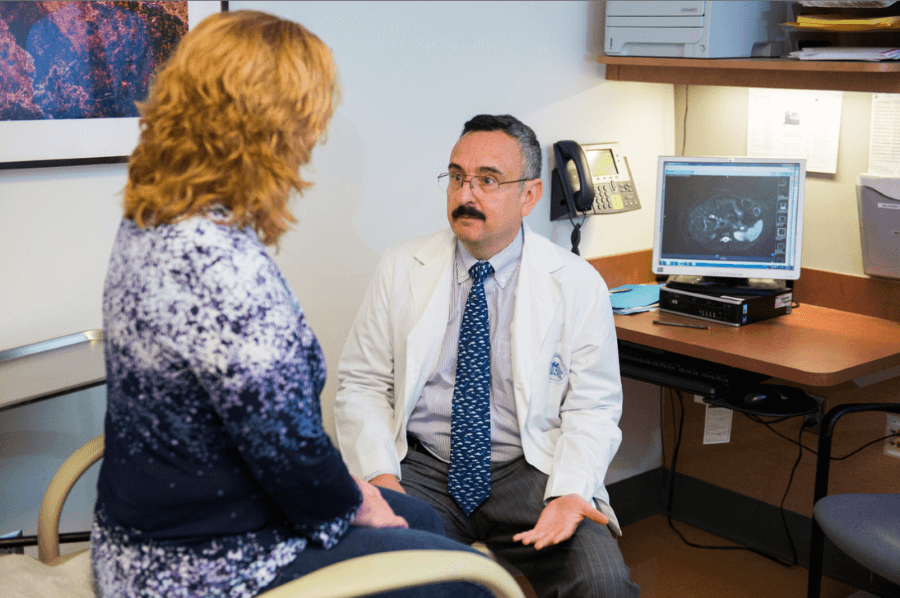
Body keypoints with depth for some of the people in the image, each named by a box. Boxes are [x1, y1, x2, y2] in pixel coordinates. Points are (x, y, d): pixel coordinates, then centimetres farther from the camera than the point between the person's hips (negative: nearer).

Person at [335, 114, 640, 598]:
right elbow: (362, 384, 4)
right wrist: (379, 475, -13)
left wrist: (569, 492, -17)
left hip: (531, 473, 0)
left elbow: (591, 407, 0)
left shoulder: (578, 283, 1)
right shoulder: (401, 268, 4)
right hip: (421, 468, 1)